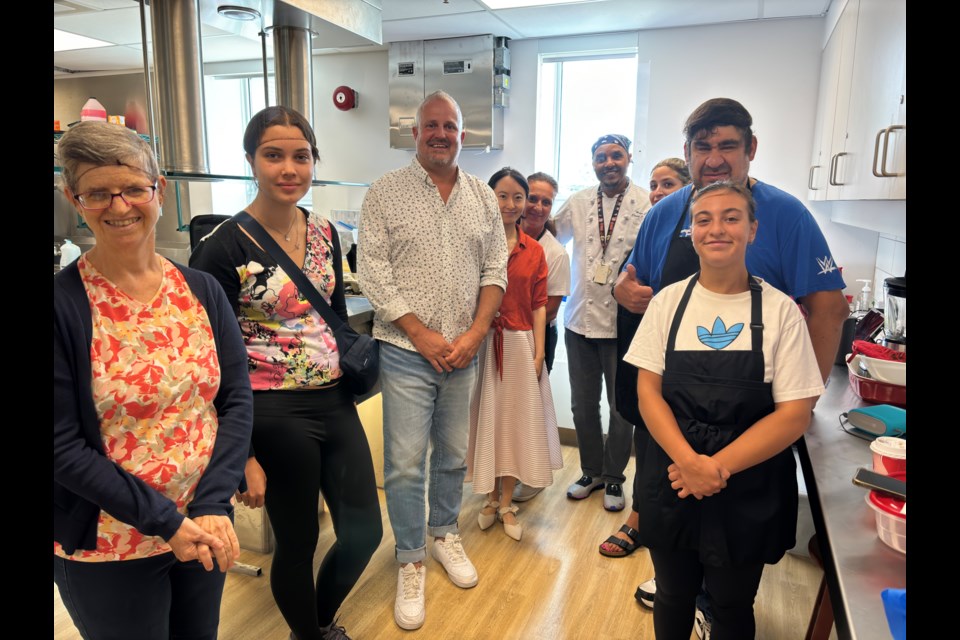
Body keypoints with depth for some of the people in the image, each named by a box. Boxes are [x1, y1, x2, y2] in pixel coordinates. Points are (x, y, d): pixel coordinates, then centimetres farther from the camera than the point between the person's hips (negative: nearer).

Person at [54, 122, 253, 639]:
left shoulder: (201, 290, -3)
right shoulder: (64, 305, -14)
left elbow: (237, 400, -3)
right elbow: (63, 446, -15)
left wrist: (213, 505, -13)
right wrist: (166, 520, -18)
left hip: (204, 533, 4)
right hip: (105, 546, -3)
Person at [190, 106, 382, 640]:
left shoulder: (325, 233, 4)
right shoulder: (223, 248, -12)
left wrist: (354, 371, 14)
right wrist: (242, 455, -11)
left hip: (337, 402, 6)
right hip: (275, 415, -5)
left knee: (365, 532, 13)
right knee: (299, 541, 11)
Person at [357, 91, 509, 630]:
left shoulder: (484, 197, 7)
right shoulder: (385, 193, -3)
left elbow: (496, 271, 6)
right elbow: (374, 272, -8)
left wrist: (475, 333, -6)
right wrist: (423, 334, -13)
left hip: (464, 352, 3)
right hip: (407, 351, -3)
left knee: (455, 455, 16)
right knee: (406, 463, 1)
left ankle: (445, 533, 38)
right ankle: (411, 561, 20)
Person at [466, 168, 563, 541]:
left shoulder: (534, 251, 6)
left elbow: (538, 306, 5)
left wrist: (538, 353, -1)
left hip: (520, 343, 3)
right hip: (481, 342, -3)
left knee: (515, 421, 10)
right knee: (486, 418, 9)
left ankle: (506, 503, 26)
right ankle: (491, 498, 29)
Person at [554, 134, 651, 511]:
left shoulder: (647, 205, -8)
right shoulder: (578, 203, 6)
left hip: (624, 321, -4)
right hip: (580, 319, 4)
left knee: (622, 407, 10)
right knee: (583, 404, 15)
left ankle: (613, 477, 29)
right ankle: (592, 471, 34)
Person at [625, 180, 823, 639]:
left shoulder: (779, 310, -7)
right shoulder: (669, 301, -2)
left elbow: (795, 414, -9)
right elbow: (648, 391, -4)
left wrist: (719, 466, -17)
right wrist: (689, 461, -18)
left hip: (749, 493, -1)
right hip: (672, 480, 1)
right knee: (672, 595, 19)